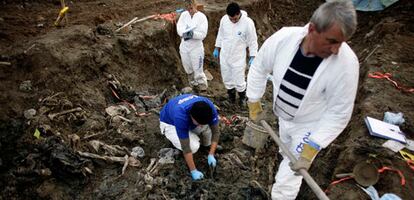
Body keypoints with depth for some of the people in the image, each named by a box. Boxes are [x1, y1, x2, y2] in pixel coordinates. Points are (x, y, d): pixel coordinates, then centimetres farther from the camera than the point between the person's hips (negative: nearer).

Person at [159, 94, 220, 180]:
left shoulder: (209, 107, -30)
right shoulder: (180, 116, -43)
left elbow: (216, 131, -19)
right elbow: (186, 146, -36)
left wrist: (211, 155, -26)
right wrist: (193, 171, -30)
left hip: (190, 120, 5)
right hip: (170, 123, -5)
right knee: (193, 146, -26)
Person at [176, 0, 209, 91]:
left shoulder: (202, 17, -10)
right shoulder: (184, 15, 2)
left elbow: (203, 34, -16)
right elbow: (179, 28, -6)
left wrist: (193, 34, -33)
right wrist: (185, 33, -27)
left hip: (196, 47, -5)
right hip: (184, 46, 5)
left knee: (198, 69, 0)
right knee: (188, 68, 17)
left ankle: (202, 84, 21)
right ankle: (193, 83, 39)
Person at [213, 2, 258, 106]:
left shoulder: (248, 22, -21)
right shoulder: (224, 19, -9)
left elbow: (252, 41, -11)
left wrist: (252, 57, -11)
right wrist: (217, 49, 12)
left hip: (238, 58, -4)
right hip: (224, 56, 4)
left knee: (239, 81, 5)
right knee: (227, 79, 17)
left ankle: (242, 96, 34)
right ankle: (231, 94, 43)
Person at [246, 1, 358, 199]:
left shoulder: (346, 63, -32)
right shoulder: (283, 38, -25)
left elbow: (339, 113, -22)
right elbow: (259, 68, -8)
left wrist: (311, 148, -24)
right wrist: (254, 104, -1)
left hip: (309, 126, -4)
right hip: (283, 116, 4)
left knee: (286, 181, 3)